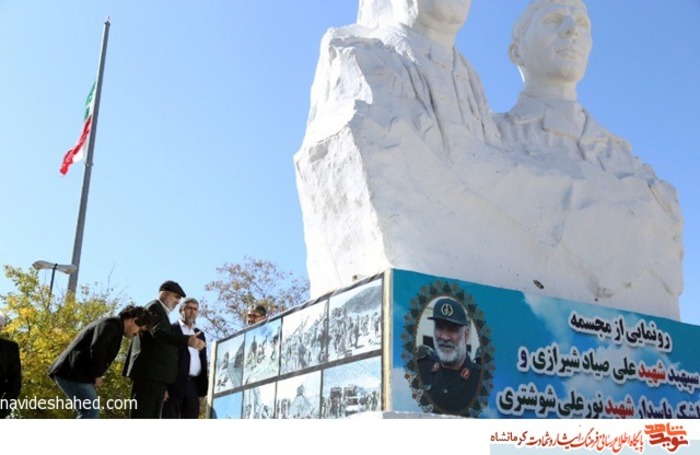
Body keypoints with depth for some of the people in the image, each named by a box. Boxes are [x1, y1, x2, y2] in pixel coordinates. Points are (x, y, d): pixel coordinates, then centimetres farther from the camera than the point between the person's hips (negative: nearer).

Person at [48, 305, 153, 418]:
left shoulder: (112, 325, 21)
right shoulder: (112, 324, -10)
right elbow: (97, 347, -27)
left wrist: (95, 376, 7)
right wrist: (98, 375, -15)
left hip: (71, 372, 10)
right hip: (72, 373, -10)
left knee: (90, 411, 10)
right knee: (91, 410, -13)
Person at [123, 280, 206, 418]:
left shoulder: (160, 312, 27)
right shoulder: (154, 307, -3)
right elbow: (159, 333, -23)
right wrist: (187, 340, -39)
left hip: (156, 376, 10)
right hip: (148, 373, -10)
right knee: (141, 417, -13)